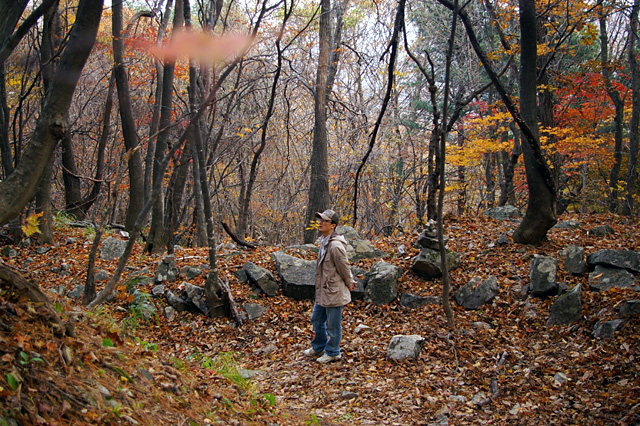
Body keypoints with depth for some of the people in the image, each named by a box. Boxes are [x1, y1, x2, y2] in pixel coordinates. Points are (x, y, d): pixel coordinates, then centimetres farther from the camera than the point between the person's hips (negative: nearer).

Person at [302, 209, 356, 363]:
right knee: (317, 319, 23)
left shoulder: (335, 246, -26)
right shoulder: (324, 242, 7)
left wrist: (349, 284, -2)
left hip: (334, 292, -10)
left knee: (333, 325, 7)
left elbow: (344, 268, -17)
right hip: (322, 291, 10)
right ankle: (318, 348, 42)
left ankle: (333, 353, 24)